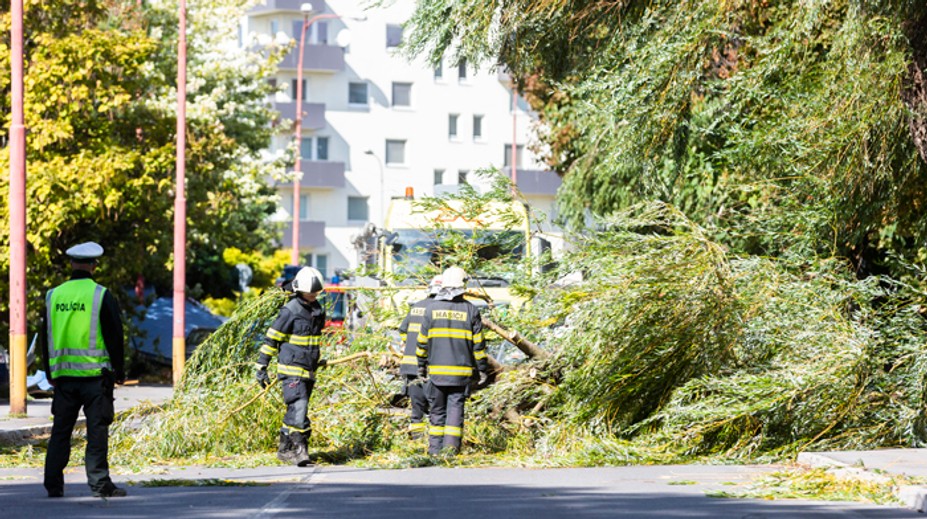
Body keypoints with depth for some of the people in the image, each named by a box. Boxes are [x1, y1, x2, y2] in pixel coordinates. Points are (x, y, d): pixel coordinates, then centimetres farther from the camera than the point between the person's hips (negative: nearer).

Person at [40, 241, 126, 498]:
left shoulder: (53, 296, 7)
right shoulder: (101, 296, -6)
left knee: (60, 429, 9)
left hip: (63, 374, 4)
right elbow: (115, 337, -5)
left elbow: (45, 337, 13)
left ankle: (53, 484, 9)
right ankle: (99, 484, -3)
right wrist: (119, 372, 4)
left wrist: (51, 373, 21)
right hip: (95, 372, -4)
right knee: (97, 429, -2)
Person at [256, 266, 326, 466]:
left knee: (295, 410, 10)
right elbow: (271, 338, -8)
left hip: (309, 370, 7)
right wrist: (262, 367, -9)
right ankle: (300, 448, -21)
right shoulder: (290, 311, -11)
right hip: (291, 369, -7)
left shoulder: (318, 311, 12)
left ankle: (285, 449, 17)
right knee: (298, 406, -18)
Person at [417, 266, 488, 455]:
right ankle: (451, 447, -6)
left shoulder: (432, 308, 1)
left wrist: (421, 365, 16)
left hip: (436, 370, 1)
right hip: (461, 371, -1)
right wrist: (482, 368, 7)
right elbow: (478, 343, -1)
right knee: (455, 408, 0)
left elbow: (422, 340, 5)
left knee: (437, 409, 9)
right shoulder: (470, 310, -3)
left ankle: (435, 448, 9)